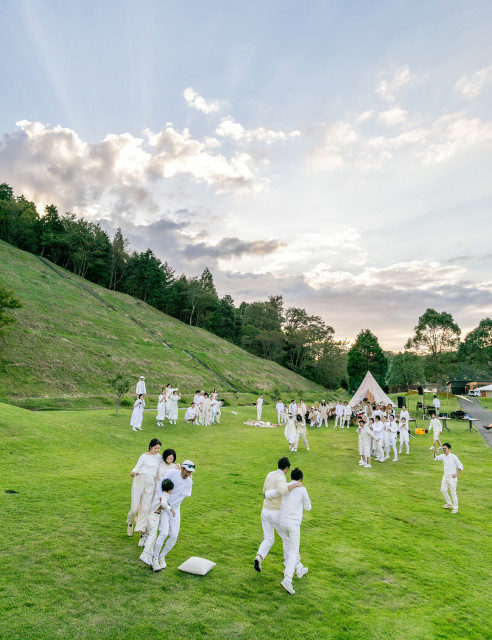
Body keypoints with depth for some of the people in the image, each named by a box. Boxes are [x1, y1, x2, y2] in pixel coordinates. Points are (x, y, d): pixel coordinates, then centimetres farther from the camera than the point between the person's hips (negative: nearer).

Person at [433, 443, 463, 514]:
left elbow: (460, 466, -11)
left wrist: (457, 474, -12)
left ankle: (455, 508, 12)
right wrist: (434, 453, -6)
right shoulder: (443, 456, 2)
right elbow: (435, 458, 13)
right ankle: (449, 504, 32)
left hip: (452, 478, -7)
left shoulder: (454, 457, -16)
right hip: (445, 477, 7)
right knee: (443, 490, 13)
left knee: (453, 493, -1)